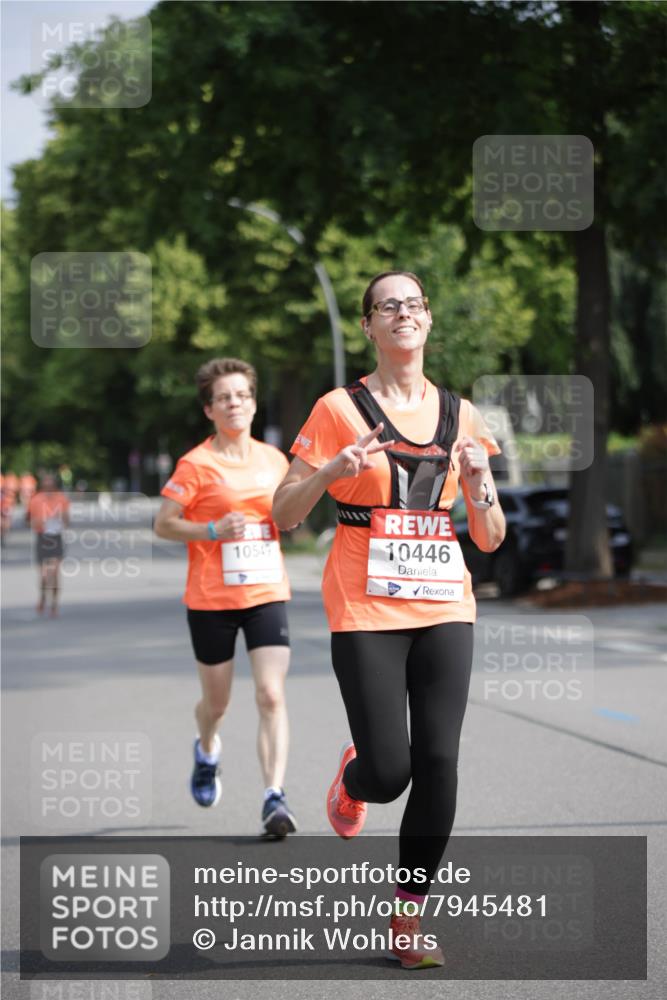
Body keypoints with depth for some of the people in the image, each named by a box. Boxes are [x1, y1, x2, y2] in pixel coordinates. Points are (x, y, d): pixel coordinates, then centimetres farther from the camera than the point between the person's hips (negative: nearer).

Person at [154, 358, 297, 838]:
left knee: (272, 695, -14)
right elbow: (163, 524, -6)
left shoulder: (274, 459, 7)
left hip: (267, 595, 2)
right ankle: (207, 749, 47)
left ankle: (275, 797, -16)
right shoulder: (196, 464, -7)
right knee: (217, 702, 12)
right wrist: (214, 530, -19)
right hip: (211, 600, -2)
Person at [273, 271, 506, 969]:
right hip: (366, 609, -3)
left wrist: (480, 485, -7)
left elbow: (490, 539, 13)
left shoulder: (460, 415, 11)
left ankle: (407, 918, 8)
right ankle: (352, 780, 29)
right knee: (389, 770, -10)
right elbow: (284, 515, 1)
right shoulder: (339, 409, 0)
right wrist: (330, 471, -17)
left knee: (438, 764, -5)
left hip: (443, 606, 3)